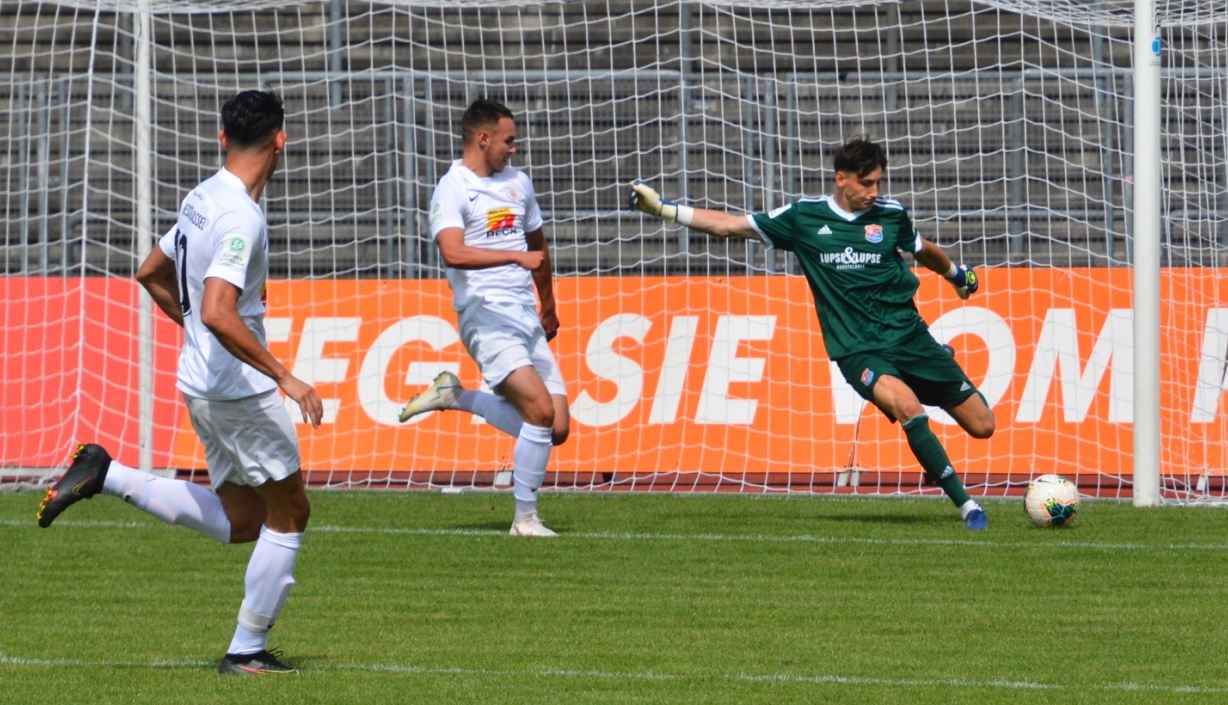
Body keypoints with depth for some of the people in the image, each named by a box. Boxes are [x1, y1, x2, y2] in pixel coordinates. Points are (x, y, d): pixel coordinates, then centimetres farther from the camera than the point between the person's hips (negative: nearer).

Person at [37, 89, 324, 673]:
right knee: (289, 514, 4)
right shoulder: (241, 218, -21)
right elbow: (218, 313, -31)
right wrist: (284, 377, -27)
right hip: (240, 388, -9)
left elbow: (151, 273, 22)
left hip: (202, 380, 9)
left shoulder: (203, 200, 8)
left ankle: (107, 477, 10)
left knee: (240, 522, 16)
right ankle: (247, 651, 7)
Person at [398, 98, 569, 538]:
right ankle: (525, 518, -6)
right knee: (540, 409, -20)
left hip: (527, 317, 8)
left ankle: (455, 396, 13)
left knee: (555, 430, -3)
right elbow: (453, 253, -22)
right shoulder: (453, 189, -5)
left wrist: (548, 307, 40)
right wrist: (516, 256, -25)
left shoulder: (518, 183, 19)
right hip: (486, 314, -8)